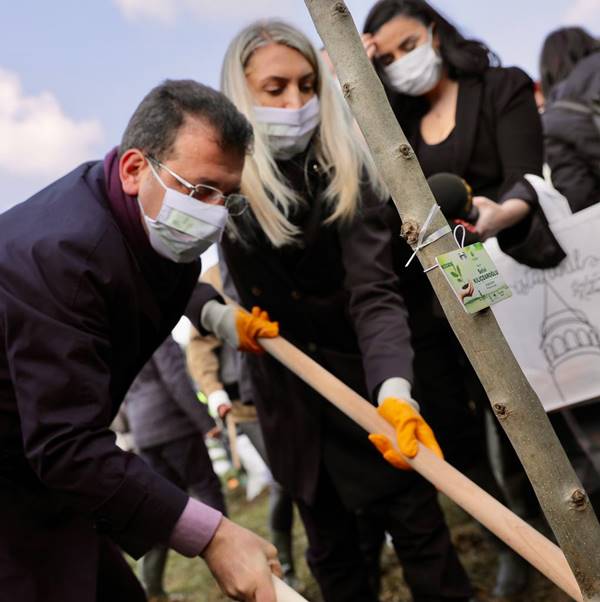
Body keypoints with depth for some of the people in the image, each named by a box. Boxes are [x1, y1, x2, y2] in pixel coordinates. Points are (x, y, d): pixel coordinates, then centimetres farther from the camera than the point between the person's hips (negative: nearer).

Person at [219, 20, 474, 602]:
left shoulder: (345, 170, -16)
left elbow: (373, 292, -26)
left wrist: (394, 389, -41)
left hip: (360, 376, -2)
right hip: (285, 391, 2)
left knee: (417, 521, 3)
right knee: (329, 544, 14)